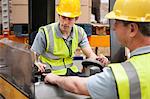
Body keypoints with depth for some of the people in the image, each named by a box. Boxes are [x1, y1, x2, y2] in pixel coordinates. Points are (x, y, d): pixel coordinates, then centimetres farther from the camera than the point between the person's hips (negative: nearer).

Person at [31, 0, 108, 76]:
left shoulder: (79, 32, 2)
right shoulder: (45, 32, -11)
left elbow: (90, 54, -1)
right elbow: (32, 56, -8)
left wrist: (99, 59, -25)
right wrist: (36, 63, -32)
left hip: (71, 71, 6)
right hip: (51, 74, -5)